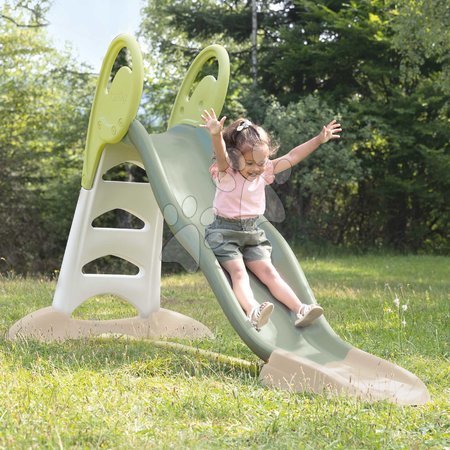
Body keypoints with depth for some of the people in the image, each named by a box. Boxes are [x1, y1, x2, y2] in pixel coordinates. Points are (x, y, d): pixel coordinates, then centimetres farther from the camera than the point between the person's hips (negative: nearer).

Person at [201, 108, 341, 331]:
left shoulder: (264, 172, 5)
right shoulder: (226, 174, -11)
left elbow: (292, 157, 7)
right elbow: (221, 155, -33)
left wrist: (319, 139, 4)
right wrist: (216, 135, -55)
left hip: (253, 233, 5)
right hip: (224, 232, -5)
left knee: (268, 271, -8)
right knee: (238, 271, -23)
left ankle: (300, 310, -20)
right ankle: (253, 312, -46)